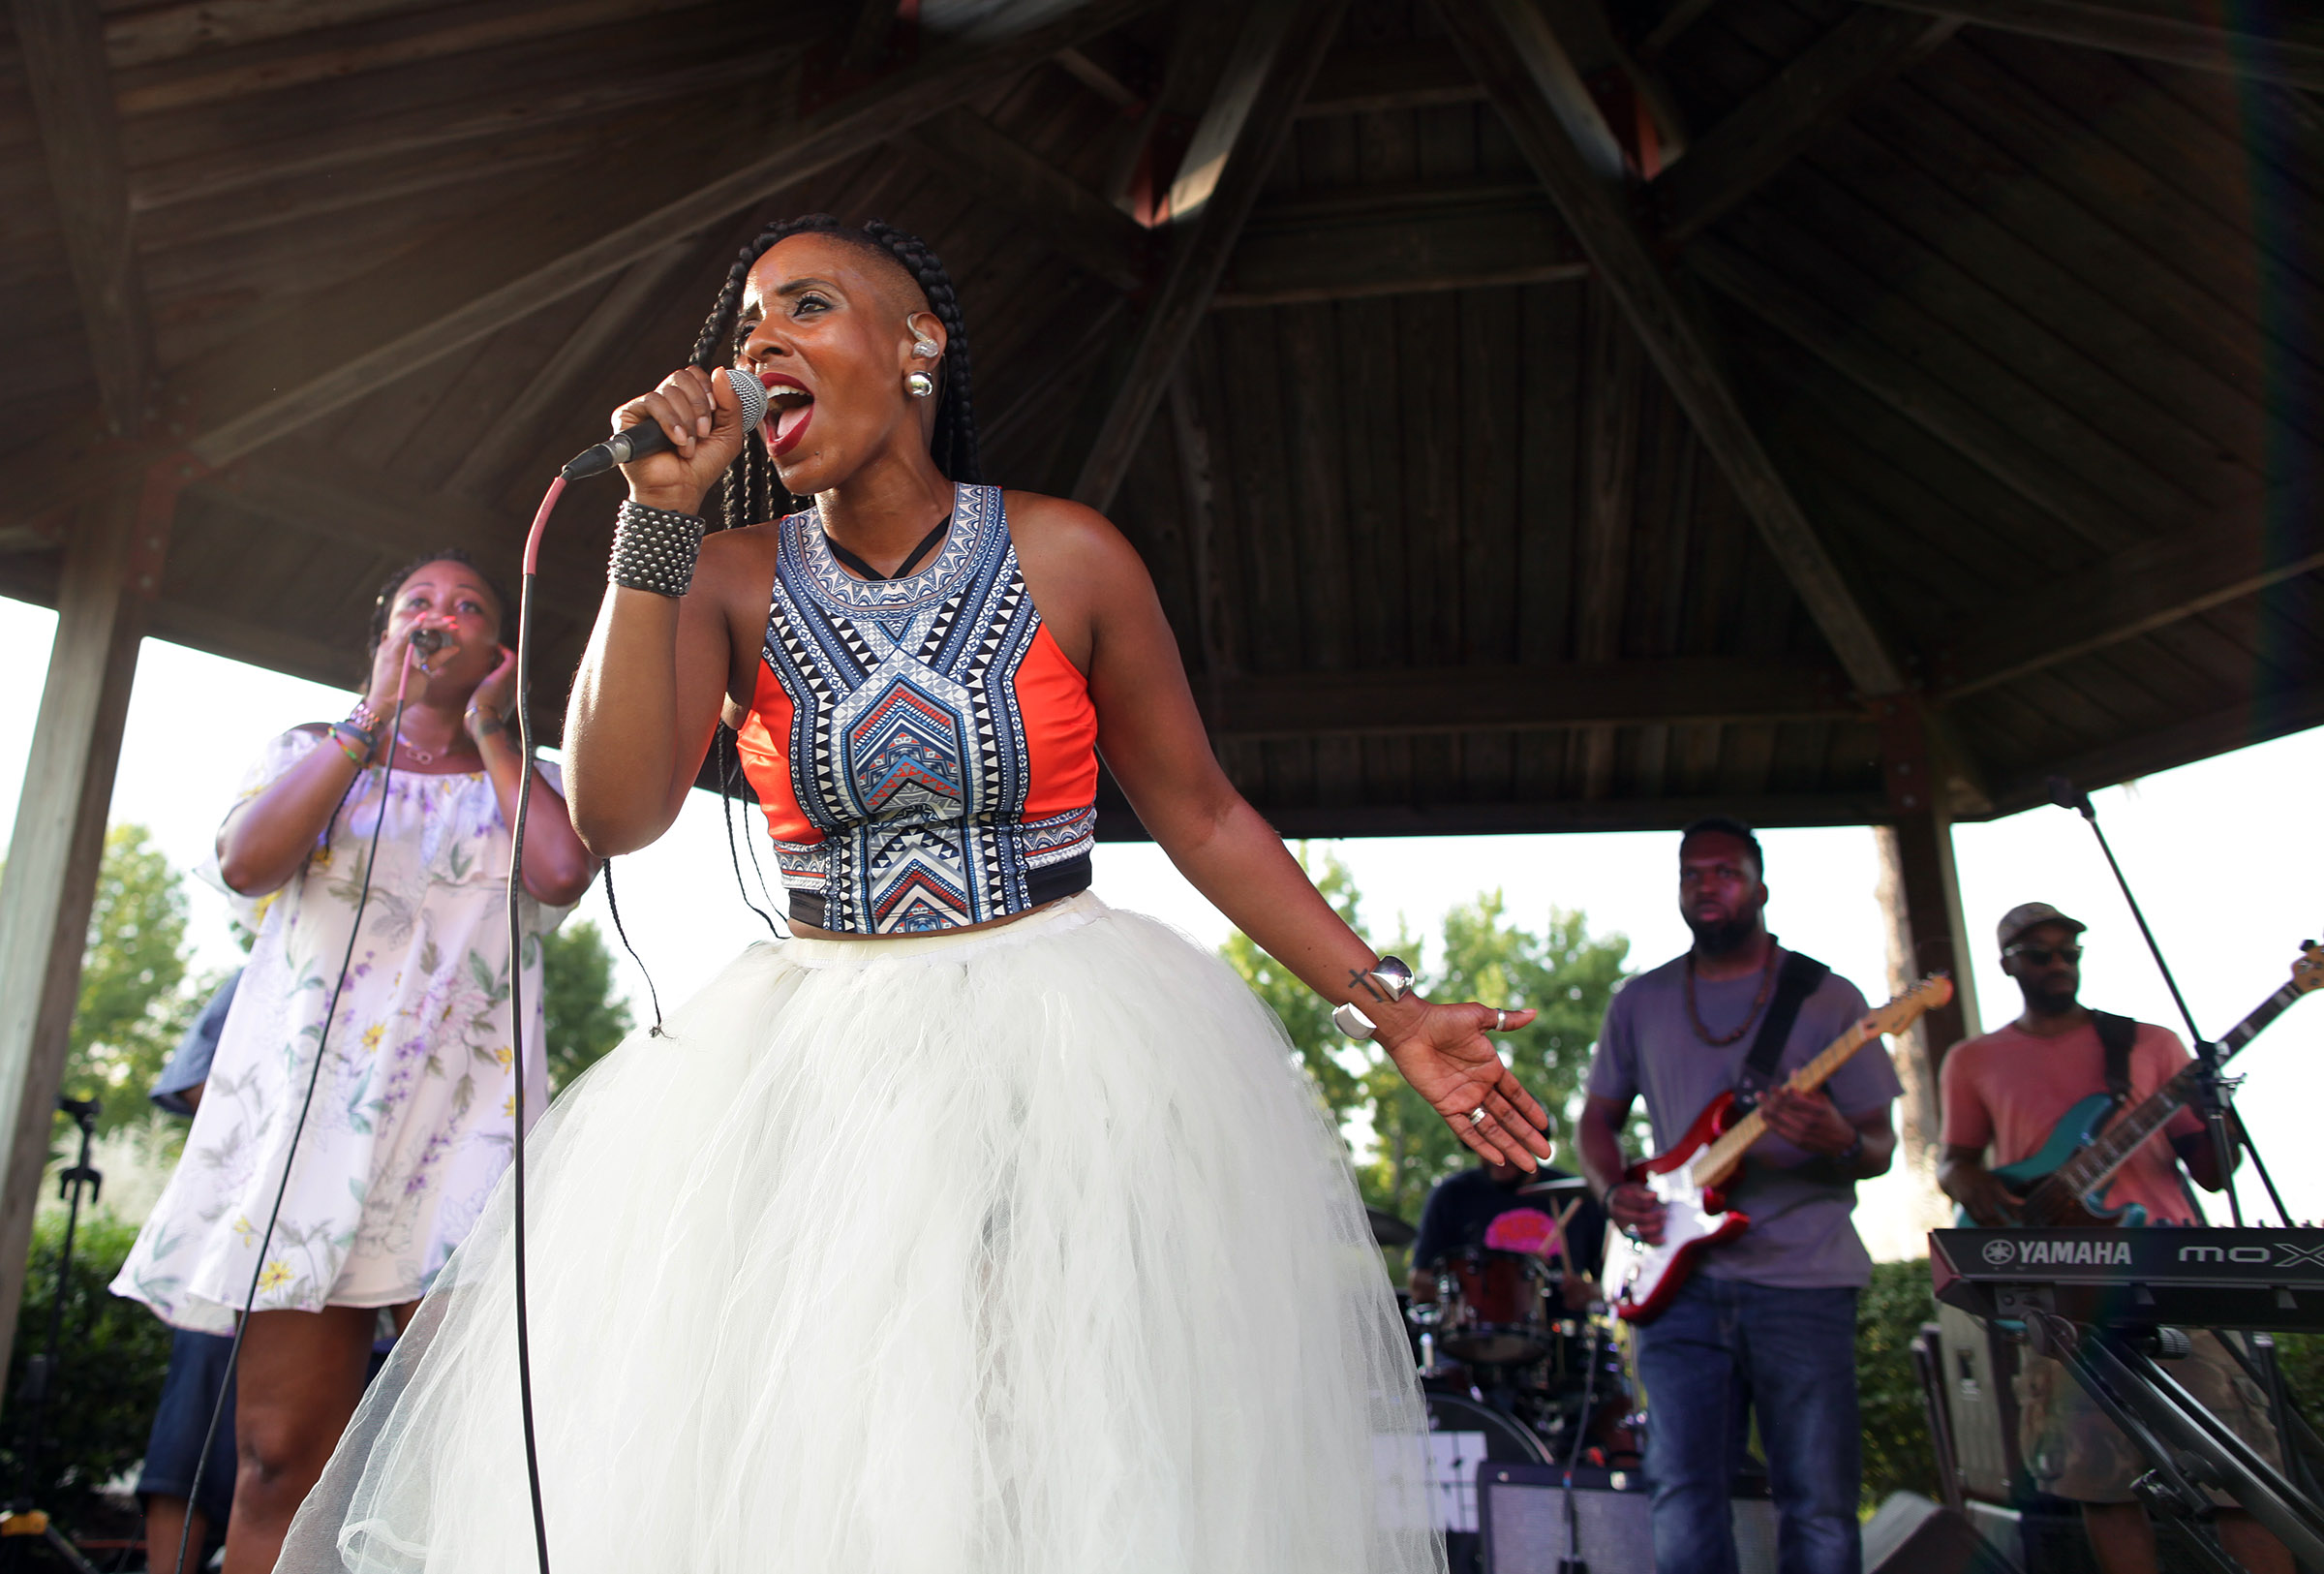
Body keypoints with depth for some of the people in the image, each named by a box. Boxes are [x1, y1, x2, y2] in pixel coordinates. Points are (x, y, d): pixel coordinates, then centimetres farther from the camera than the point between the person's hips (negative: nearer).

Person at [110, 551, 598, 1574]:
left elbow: (563, 875, -6)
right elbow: (246, 862, 0)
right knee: (281, 1452, -3)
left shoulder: (526, 781, 19)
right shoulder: (310, 753, 22)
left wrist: (489, 733, 8)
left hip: (465, 1115, -1)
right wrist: (375, 717, 4)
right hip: (306, 1101, 1)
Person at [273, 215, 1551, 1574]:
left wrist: (1391, 1008, -1)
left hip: (1063, 1055, -1)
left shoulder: (1067, 556, -3)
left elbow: (1201, 815, 2)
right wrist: (657, 519, -13)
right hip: (806, 1068, 2)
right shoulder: (729, 576, 3)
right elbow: (618, 811, -10)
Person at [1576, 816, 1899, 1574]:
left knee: (1819, 1506, 1)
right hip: (1681, 1278, 2)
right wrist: (1615, 1191, -1)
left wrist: (1842, 1144, -21)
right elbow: (1597, 1119, 19)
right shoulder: (1640, 1001, 12)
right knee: (1684, 1498, -1)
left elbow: (1881, 1144, 3)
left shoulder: (1825, 997, 4)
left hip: (1802, 1280, -2)